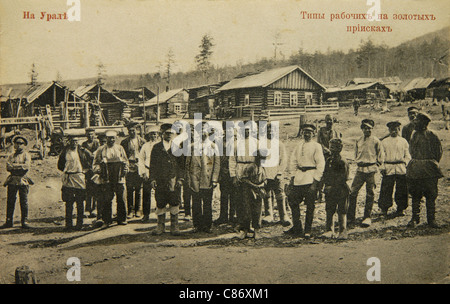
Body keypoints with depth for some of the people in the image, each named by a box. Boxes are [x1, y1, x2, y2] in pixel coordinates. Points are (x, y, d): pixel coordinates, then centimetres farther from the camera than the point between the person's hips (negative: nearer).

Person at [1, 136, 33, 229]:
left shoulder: (26, 155, 8)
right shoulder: (11, 156, 14)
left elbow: (27, 166, -10)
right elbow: (8, 167, -2)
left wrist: (14, 166, -10)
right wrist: (21, 166, -14)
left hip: (23, 180, -2)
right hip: (12, 181, 2)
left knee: (24, 202, -2)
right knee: (10, 201, 2)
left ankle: (25, 221, 4)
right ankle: (9, 221, 9)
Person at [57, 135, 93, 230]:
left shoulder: (82, 151, 1)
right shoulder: (65, 151, 5)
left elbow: (92, 158, 14)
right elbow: (60, 165, 19)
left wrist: (86, 169, 9)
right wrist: (66, 170, 10)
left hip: (79, 177, -1)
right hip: (68, 179, 1)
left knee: (80, 203, 2)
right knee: (68, 202, 2)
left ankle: (79, 223, 9)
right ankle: (68, 224, 10)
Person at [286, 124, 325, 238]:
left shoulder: (316, 146, -1)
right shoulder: (298, 146, 14)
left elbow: (320, 164, -6)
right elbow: (293, 161, 16)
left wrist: (315, 181, -12)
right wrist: (292, 176, 5)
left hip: (310, 177, -5)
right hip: (298, 175, 5)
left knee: (310, 205, -1)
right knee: (293, 201, 4)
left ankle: (307, 231, 9)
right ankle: (297, 228, 17)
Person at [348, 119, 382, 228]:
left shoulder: (376, 141, 1)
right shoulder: (358, 141, 11)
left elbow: (380, 157, 8)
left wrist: (375, 165, 3)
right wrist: (359, 162, 11)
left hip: (371, 169, -2)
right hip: (360, 169, 2)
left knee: (370, 194, 3)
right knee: (353, 192, -6)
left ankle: (367, 218, 15)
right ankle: (350, 218, -1)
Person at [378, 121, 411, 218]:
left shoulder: (403, 141, 11)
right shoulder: (384, 142, 9)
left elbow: (407, 155, 12)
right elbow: (381, 156, 7)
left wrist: (405, 162, -4)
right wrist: (382, 168, -2)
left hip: (401, 169, 1)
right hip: (388, 168, -1)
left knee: (401, 189, 1)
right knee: (386, 189, -4)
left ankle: (401, 209, 11)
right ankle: (384, 209, 5)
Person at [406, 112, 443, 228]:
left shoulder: (432, 135, -2)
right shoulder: (414, 135, 9)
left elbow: (439, 151, 4)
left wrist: (432, 164, 3)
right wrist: (416, 162, 10)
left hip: (429, 170, -3)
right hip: (414, 170, 3)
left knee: (431, 195, 0)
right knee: (415, 195, 5)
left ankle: (431, 219, 8)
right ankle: (415, 218, 14)